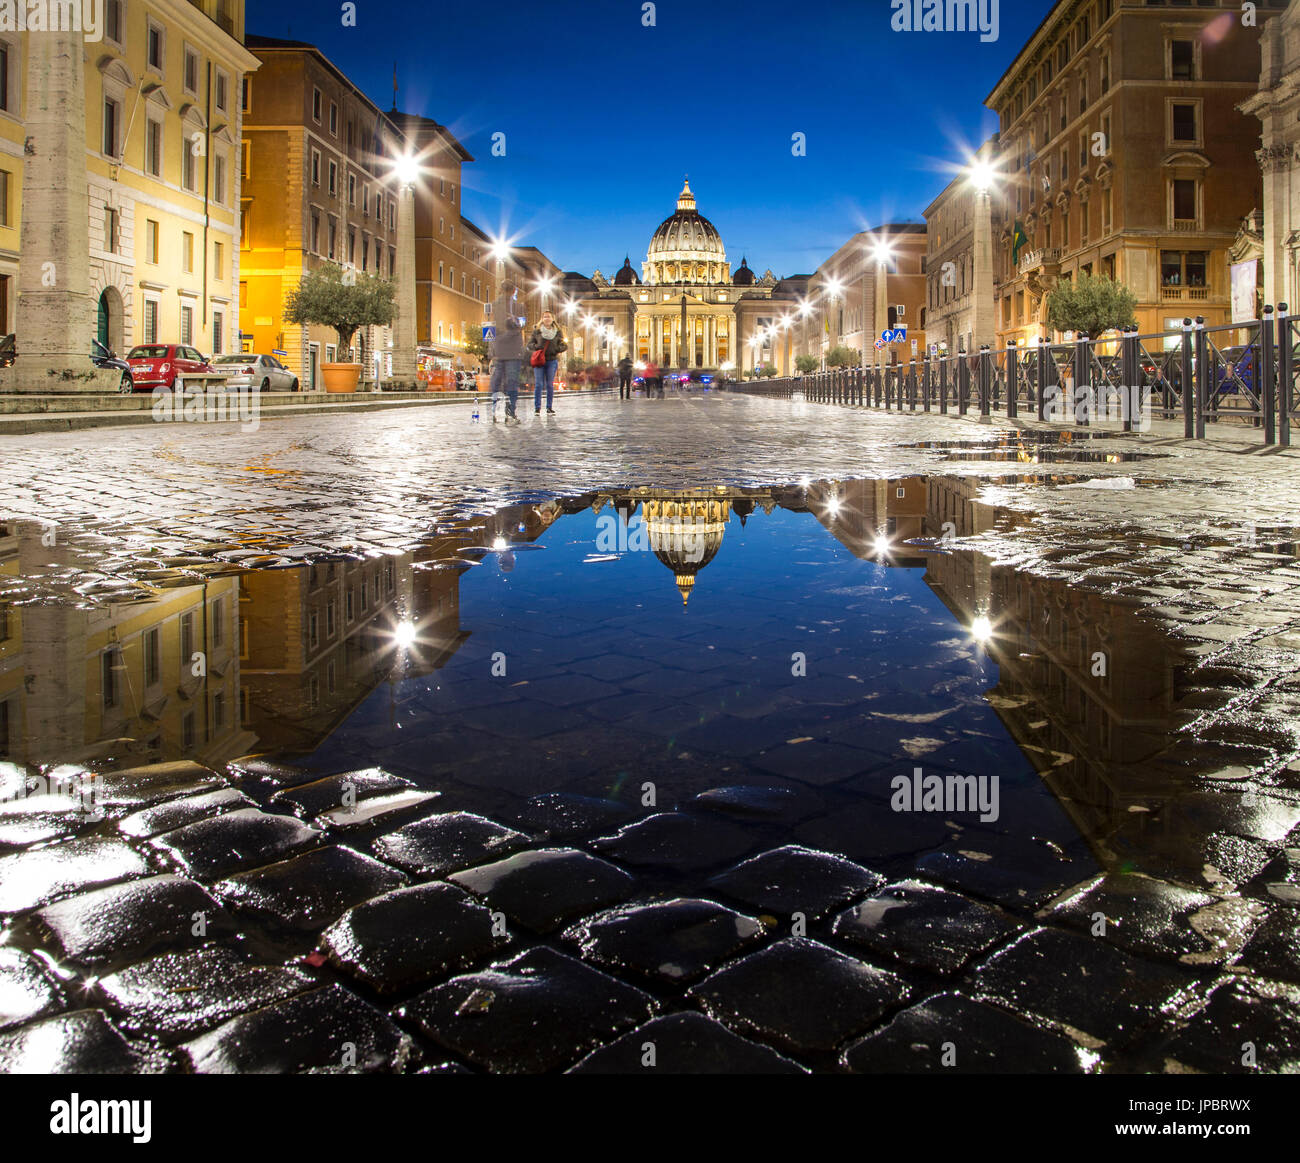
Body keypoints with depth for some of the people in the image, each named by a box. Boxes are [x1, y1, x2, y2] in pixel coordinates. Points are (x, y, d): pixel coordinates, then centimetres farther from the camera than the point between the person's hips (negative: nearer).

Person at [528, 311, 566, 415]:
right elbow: (529, 344, 7)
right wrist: (535, 346, -14)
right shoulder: (536, 330, 3)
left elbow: (564, 345, 8)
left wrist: (558, 349, -12)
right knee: (538, 384, -4)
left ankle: (549, 408, 11)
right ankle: (537, 408, 1)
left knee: (550, 384, 4)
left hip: (552, 360, 1)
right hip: (539, 360, -1)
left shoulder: (558, 332, 5)